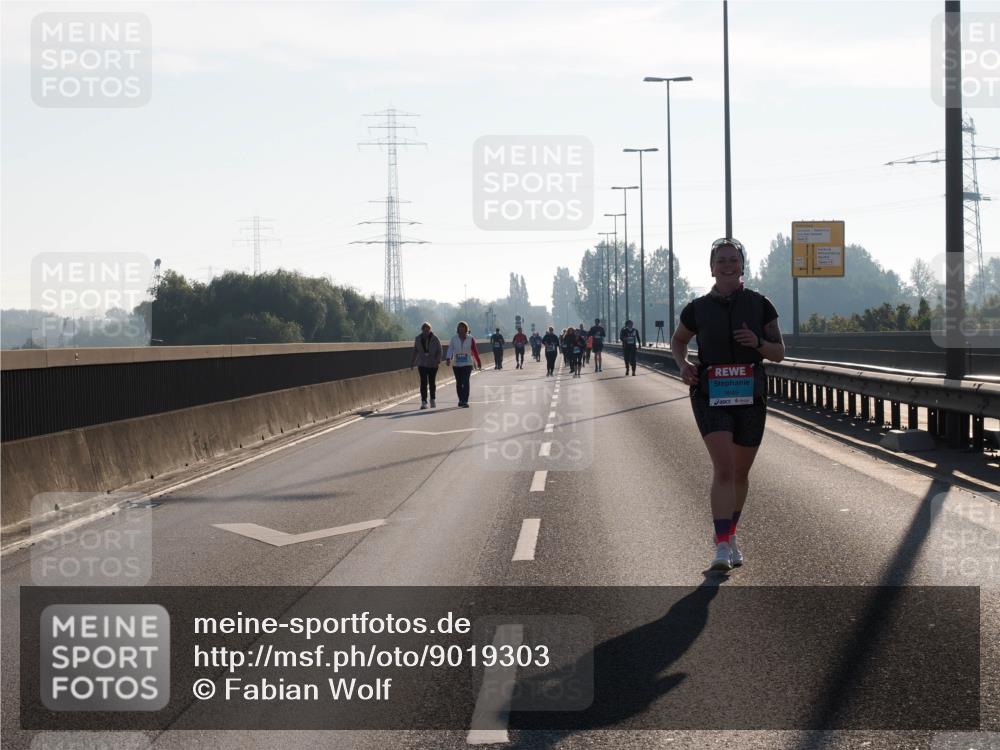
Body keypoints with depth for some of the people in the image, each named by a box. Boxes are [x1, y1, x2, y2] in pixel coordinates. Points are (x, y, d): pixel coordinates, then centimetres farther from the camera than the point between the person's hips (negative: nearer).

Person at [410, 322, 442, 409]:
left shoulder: (435, 339, -5)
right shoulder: (418, 339, 1)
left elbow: (439, 351, -3)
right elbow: (415, 351, 10)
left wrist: (438, 360, -19)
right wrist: (412, 363, 12)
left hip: (433, 364, 0)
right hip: (422, 364, 1)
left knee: (432, 382, 10)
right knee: (423, 383, -9)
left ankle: (433, 400, 28)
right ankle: (423, 402, -10)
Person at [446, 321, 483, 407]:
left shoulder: (470, 339, 0)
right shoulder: (454, 339, 0)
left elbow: (474, 351, 6)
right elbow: (450, 349, -8)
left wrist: (478, 362, 9)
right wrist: (448, 359, -24)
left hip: (467, 364, -2)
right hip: (457, 364, 2)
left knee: (465, 382, -13)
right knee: (459, 383, 10)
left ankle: (465, 401, -15)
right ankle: (461, 400, 26)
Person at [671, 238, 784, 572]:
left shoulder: (760, 305, 1)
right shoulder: (698, 309, 1)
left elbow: (779, 352, 5)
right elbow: (678, 340, 19)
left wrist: (757, 343, -16)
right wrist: (682, 364, -1)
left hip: (750, 396, 2)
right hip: (710, 396, -2)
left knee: (741, 471, 13)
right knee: (723, 467, -18)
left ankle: (731, 534, 35)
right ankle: (722, 546, -21)